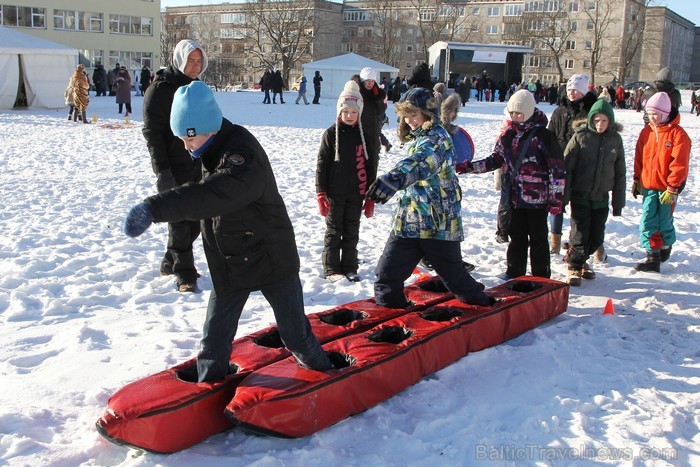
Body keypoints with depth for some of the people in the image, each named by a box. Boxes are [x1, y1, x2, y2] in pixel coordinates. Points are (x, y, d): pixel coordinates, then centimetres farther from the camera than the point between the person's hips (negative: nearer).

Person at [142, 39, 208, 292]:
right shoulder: (160, 89, -9)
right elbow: (152, 132, -13)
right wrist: (162, 171, -19)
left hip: (197, 165, 7)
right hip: (174, 168, -7)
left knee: (196, 217, 11)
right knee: (179, 219, -2)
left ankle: (170, 262, 28)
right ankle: (183, 273, 8)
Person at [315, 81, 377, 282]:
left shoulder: (364, 135, 2)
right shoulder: (331, 133, -4)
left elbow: (371, 165, 6)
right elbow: (322, 164, -4)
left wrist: (370, 196, 4)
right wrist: (321, 193, -8)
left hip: (356, 192, 2)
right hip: (335, 192, -2)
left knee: (352, 231, 10)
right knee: (334, 231, 5)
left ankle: (349, 267, 21)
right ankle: (331, 269, 13)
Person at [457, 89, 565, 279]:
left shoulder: (543, 135, -11)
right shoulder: (508, 135, 6)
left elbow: (557, 169, -10)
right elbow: (495, 160, 12)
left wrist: (556, 199, -11)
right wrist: (467, 167, 0)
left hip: (537, 199, -5)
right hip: (514, 198, 5)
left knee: (538, 239, 5)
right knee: (517, 237, 15)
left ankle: (541, 278, 16)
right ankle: (514, 274, 26)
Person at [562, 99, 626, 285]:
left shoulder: (615, 139, 2)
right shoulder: (581, 136, -8)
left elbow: (620, 173, 8)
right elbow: (566, 167, -7)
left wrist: (618, 202, 7)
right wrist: (563, 196, -11)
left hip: (601, 198, 3)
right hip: (580, 195, -3)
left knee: (597, 237, 8)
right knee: (580, 235, -2)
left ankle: (581, 260, 34)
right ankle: (574, 267, 20)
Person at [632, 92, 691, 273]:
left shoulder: (678, 134, -11)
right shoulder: (647, 132, 5)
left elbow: (679, 164, -13)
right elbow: (639, 158, 13)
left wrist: (672, 188, -15)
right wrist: (637, 180, 13)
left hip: (667, 188, -4)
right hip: (648, 186, 4)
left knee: (664, 224, 6)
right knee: (647, 223, -1)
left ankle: (666, 248, 31)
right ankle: (653, 258, 5)